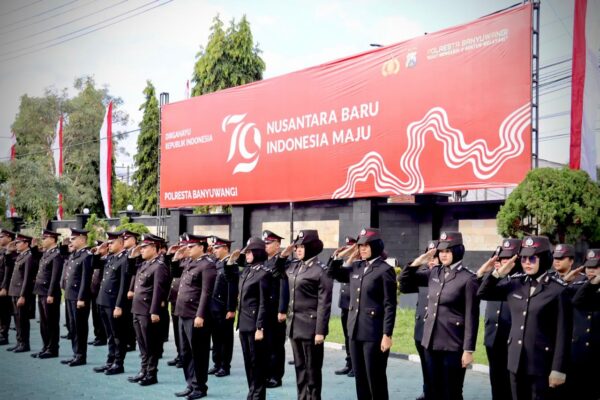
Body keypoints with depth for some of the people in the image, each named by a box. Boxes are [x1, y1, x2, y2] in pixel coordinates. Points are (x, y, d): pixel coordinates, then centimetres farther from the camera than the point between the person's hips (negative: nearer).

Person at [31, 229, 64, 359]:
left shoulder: (57, 255, -14)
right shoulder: (46, 253, 14)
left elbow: (55, 277, -19)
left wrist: (51, 294, -20)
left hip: (49, 294, -9)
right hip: (41, 293, 9)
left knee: (52, 323, -1)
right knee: (43, 322, 14)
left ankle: (53, 349, 6)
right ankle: (46, 347, 22)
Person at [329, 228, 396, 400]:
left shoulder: (385, 270, -11)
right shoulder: (356, 266, 8)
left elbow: (390, 306, -12)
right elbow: (334, 274, 22)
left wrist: (387, 335, -16)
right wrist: (338, 257, 4)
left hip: (374, 333, -6)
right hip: (355, 331, 7)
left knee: (376, 379, 2)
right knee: (360, 378, 13)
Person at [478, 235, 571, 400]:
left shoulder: (558, 290, -11)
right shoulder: (516, 284, 5)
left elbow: (563, 333, -11)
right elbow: (484, 293, 12)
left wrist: (558, 369, -12)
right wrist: (498, 273, -4)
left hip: (542, 365, -5)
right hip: (516, 361, 5)